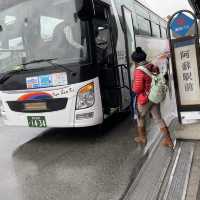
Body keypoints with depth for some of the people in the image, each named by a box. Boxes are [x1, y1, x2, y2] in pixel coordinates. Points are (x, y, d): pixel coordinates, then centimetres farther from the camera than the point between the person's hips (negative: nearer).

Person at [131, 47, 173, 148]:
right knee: (158, 118, 13)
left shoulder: (139, 71, -22)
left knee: (140, 118, 17)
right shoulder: (153, 67, 0)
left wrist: (133, 87, -2)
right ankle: (168, 140, 18)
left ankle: (142, 138, 33)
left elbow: (137, 89, -23)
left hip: (144, 99, -6)